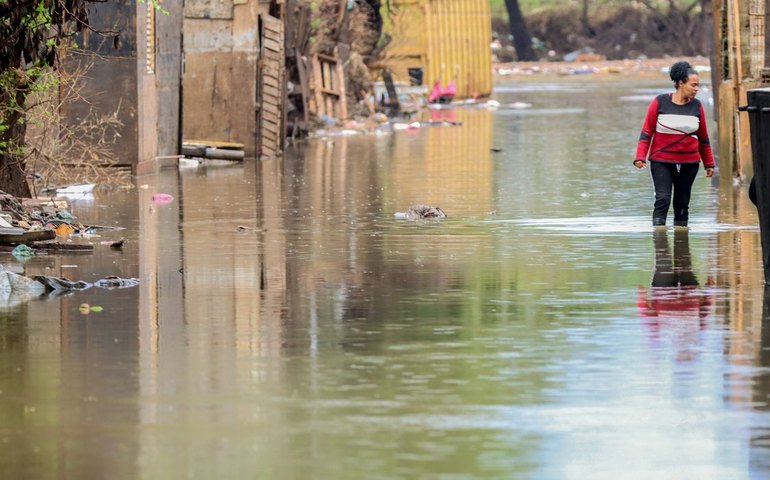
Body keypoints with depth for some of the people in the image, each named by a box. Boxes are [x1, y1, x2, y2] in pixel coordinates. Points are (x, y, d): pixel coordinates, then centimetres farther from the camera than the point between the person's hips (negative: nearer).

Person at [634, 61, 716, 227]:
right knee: (663, 199, -13)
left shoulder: (696, 106, 4)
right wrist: (640, 157, -11)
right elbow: (646, 132, -2)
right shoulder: (660, 102, -5)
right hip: (661, 162, -3)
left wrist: (709, 164, 14)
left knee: (682, 203, 7)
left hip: (689, 163, 3)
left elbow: (703, 138, 13)